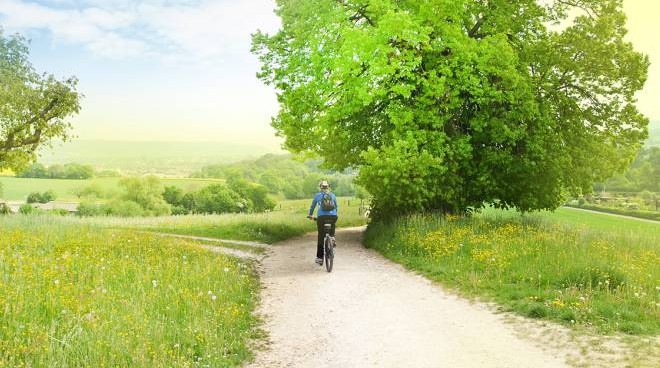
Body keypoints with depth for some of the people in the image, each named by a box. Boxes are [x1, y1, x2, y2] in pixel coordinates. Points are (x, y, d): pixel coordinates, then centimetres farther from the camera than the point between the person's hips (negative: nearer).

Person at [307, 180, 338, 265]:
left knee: (321, 237, 8)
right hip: (333, 216, 1)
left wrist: (310, 215, 40)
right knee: (331, 233, 30)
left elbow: (312, 206, 24)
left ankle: (319, 258, 8)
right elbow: (336, 207, 28)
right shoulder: (333, 195, 19)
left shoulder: (318, 195, 15)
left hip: (321, 217, -1)